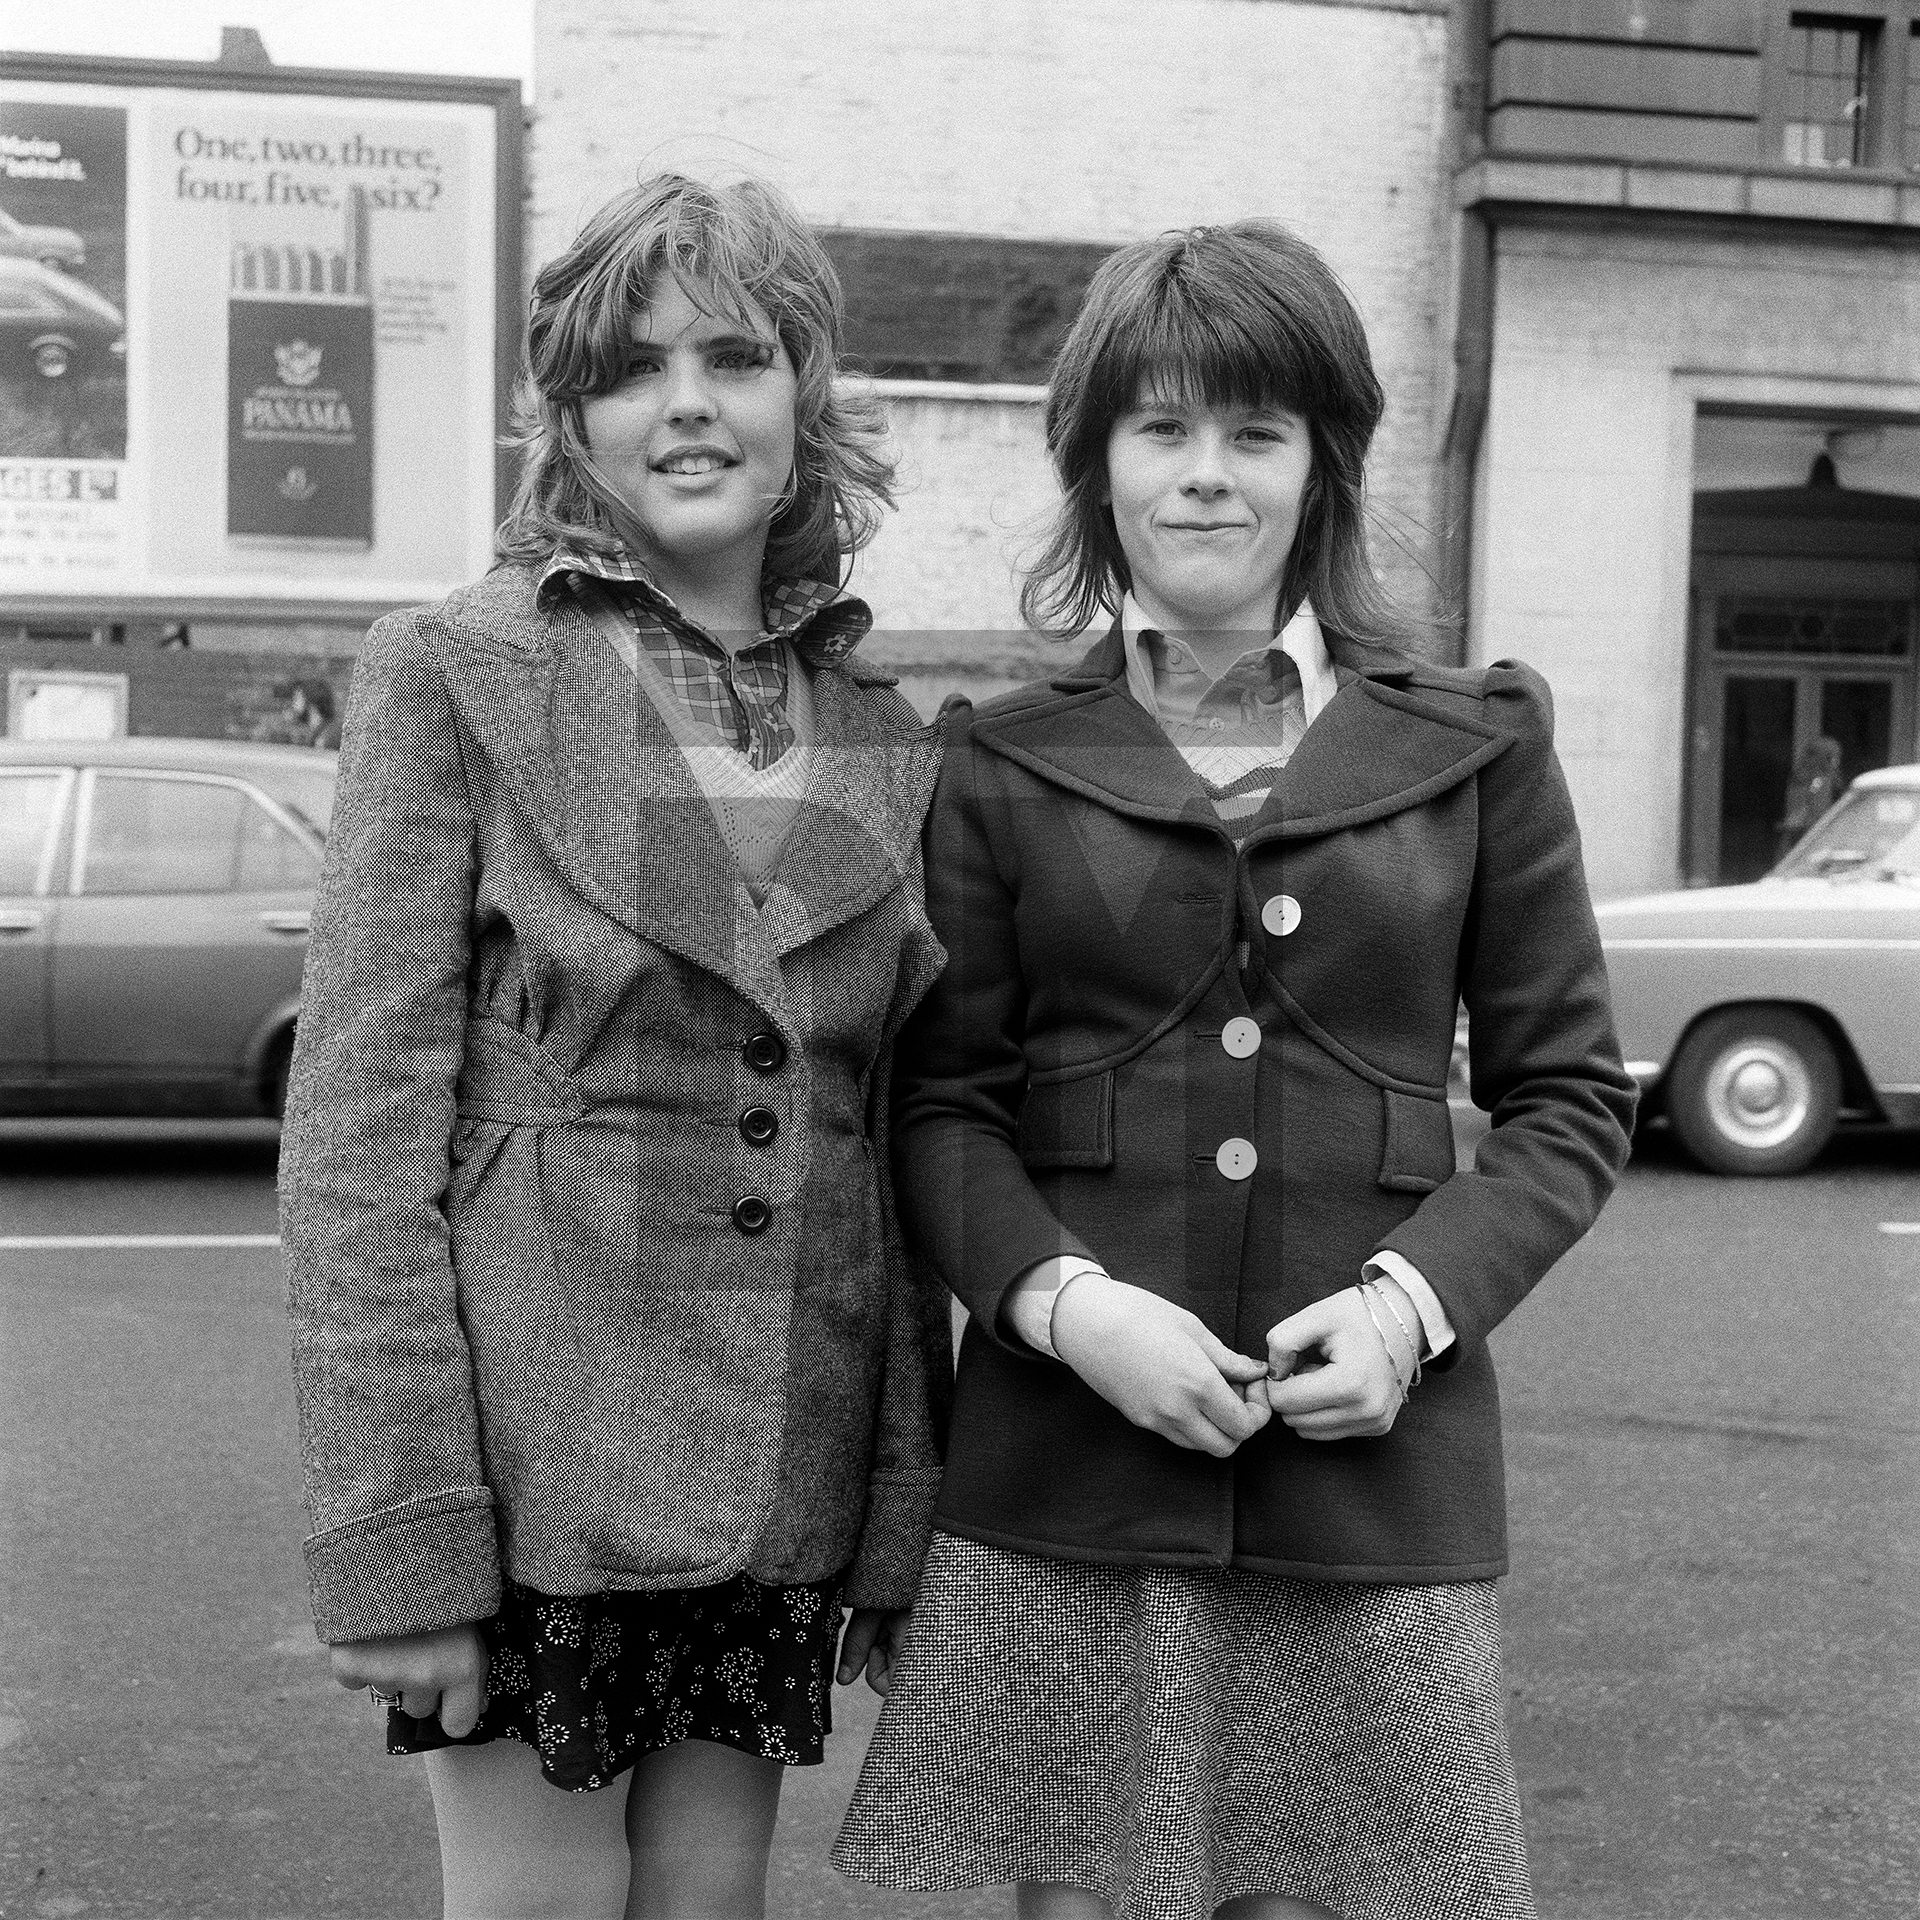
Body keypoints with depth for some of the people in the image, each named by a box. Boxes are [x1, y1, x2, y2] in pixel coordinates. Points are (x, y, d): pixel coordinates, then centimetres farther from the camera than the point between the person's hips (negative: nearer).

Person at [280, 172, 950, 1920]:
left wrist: (906, 1509, 6)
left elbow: (898, 1127, 10)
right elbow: (360, 1116, -9)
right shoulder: (453, 676, -5)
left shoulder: (885, 737, 8)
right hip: (537, 1441, -4)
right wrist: (393, 1533, -14)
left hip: (789, 1470, 4)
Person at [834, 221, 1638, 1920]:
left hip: (1371, 1458, 0)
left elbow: (1572, 1095, 8)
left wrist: (1414, 1297, -8)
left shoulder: (1473, 745, 5)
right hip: (1064, 1465, 0)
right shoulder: (1006, 764, 6)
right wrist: (1067, 1299, -11)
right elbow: (946, 1100, 6)